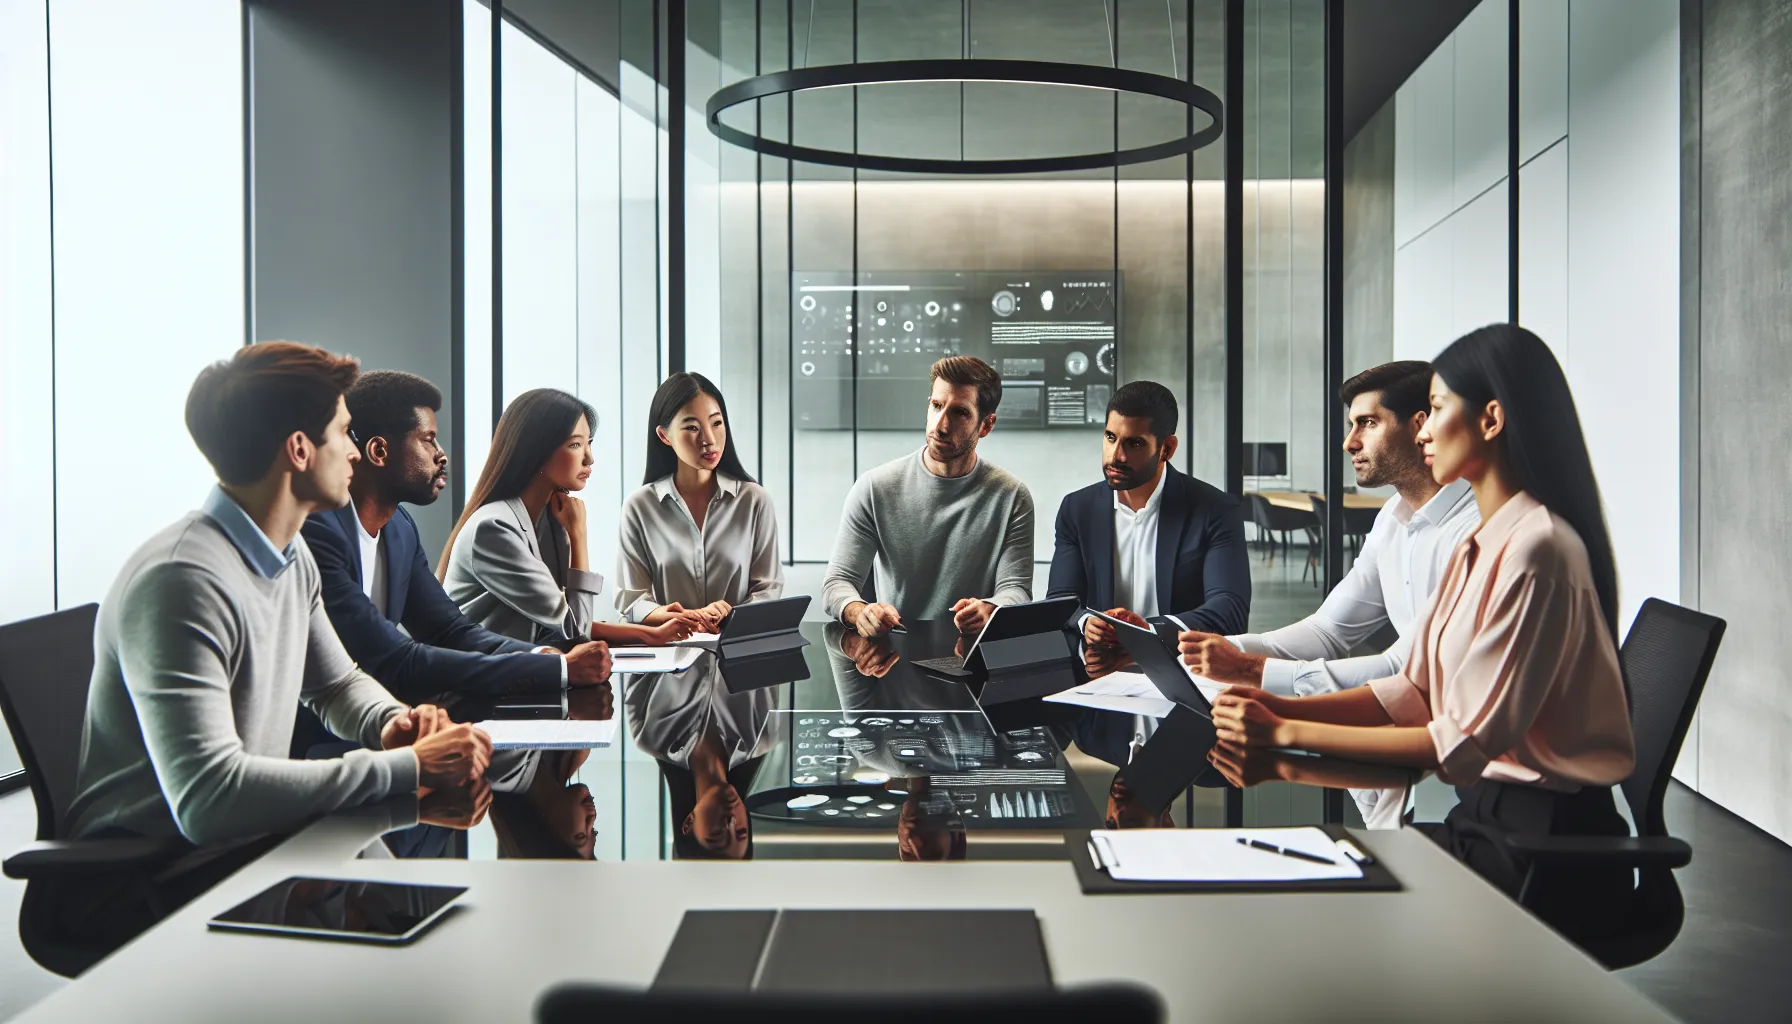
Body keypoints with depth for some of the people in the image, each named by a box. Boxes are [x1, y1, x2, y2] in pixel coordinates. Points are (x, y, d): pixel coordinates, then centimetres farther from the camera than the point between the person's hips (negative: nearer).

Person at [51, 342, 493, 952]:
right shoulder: (181, 582, -24)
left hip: (248, 844, 8)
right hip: (147, 882, -8)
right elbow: (207, 797, -33)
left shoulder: (291, 557, 6)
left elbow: (337, 683, 19)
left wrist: (391, 722, -4)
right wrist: (406, 771, -32)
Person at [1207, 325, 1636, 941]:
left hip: (1546, 849, -8)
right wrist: (1284, 708, -6)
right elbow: (1415, 692, 8)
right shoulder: (1481, 546, 11)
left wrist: (1288, 734, -20)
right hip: (1484, 814, 8)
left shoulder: (1536, 549, -20)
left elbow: (1467, 741, -22)